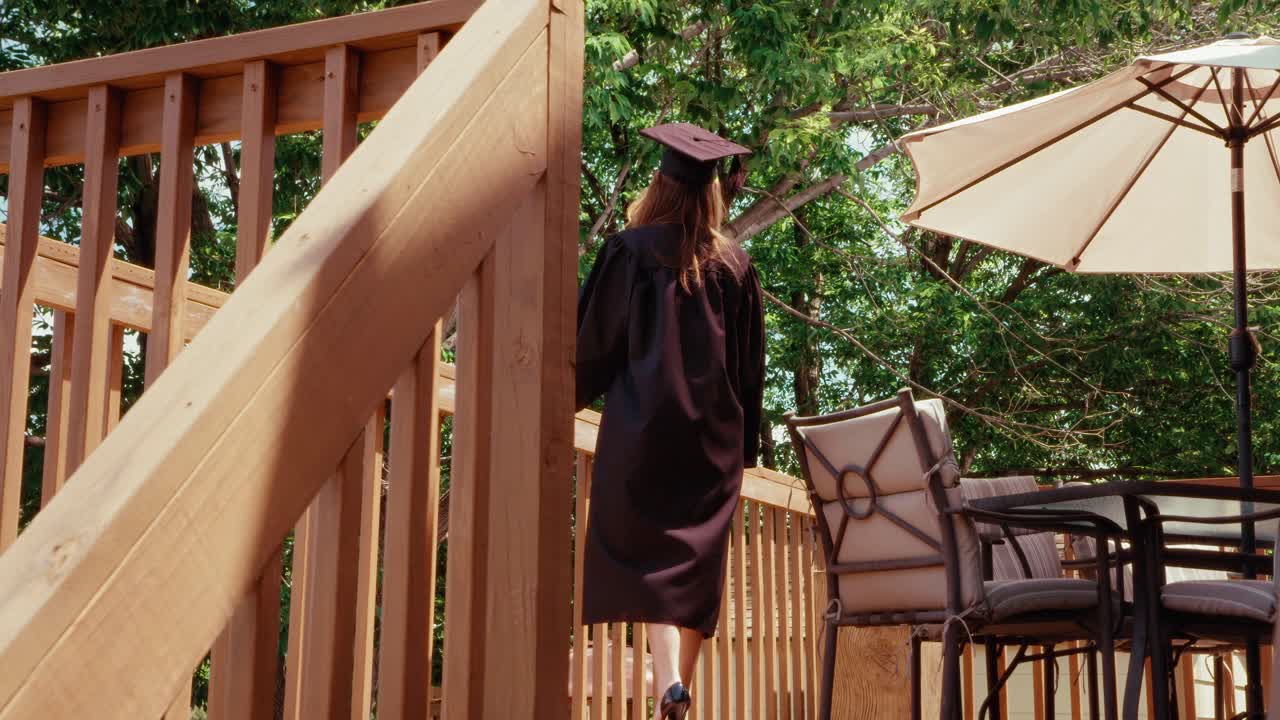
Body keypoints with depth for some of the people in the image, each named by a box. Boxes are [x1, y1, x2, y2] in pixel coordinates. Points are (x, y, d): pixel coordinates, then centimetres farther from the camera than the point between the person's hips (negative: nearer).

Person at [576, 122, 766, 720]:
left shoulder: (630, 250, -3)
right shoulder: (735, 266, 9)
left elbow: (594, 341, -1)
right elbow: (752, 367, 13)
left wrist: (565, 399, 13)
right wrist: (746, 444, 20)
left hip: (641, 428, -4)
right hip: (715, 438, 4)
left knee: (647, 556, -6)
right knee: (697, 560, 7)